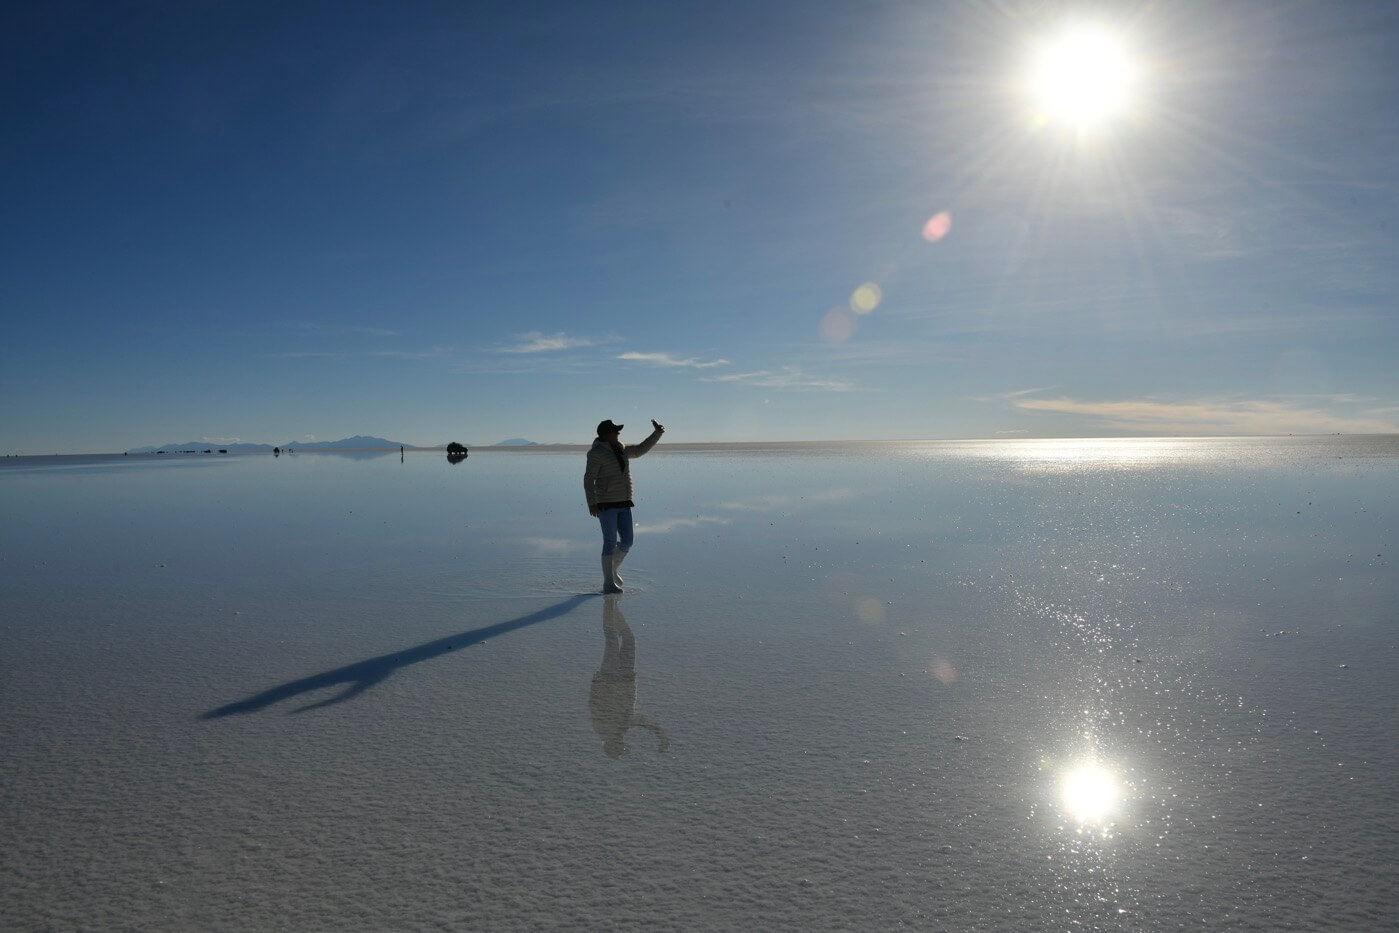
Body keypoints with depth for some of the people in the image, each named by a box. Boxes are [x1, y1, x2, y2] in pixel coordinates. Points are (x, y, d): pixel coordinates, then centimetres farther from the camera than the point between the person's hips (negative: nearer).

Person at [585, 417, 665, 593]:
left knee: (627, 542, 5)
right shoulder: (596, 453, -9)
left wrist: (657, 433, 23)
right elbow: (589, 479, -14)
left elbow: (640, 450, 28)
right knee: (610, 543, -7)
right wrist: (591, 503, -23)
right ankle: (608, 583, 2)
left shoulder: (620, 450, 14)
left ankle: (611, 570, 29)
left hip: (623, 504, 7)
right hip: (606, 504, -7)